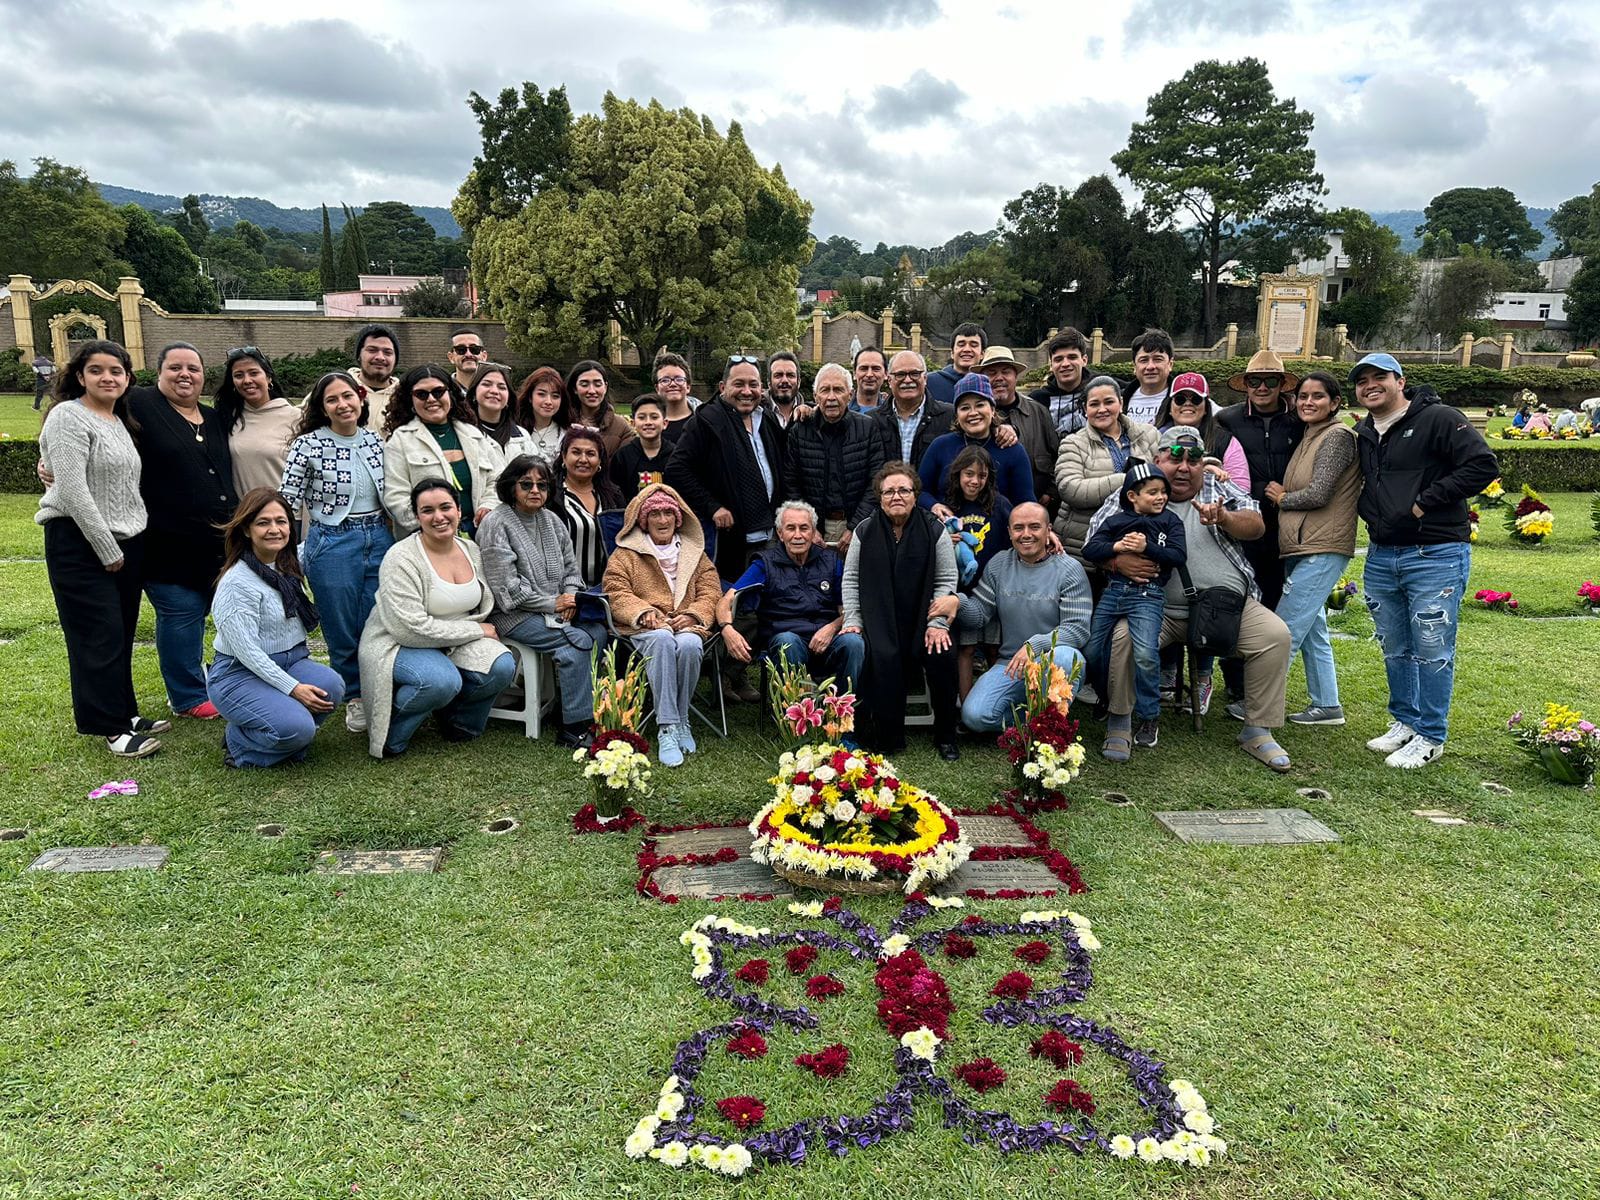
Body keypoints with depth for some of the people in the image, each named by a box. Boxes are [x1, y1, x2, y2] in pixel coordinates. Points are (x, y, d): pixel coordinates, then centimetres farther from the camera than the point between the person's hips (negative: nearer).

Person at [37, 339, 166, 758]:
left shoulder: (121, 421, 15)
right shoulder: (68, 417, -10)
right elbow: (73, 492, -17)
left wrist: (127, 546, 11)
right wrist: (107, 550, -15)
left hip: (126, 543, 7)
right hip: (80, 545, -7)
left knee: (122, 634, 12)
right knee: (99, 637, -3)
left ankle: (126, 713, 23)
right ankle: (111, 728, 4)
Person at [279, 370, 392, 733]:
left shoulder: (375, 441, 5)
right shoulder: (309, 445, -8)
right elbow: (287, 503, -6)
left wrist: (397, 538, 15)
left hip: (379, 540, 4)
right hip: (333, 544, -3)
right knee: (342, 631, 6)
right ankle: (354, 698, 25)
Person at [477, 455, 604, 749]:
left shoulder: (551, 520, 13)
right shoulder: (496, 525, -10)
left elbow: (571, 566, 17)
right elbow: (507, 587, -16)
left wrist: (570, 598, -3)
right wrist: (553, 604, -14)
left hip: (555, 608, 7)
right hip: (514, 614, -7)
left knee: (598, 631, -18)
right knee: (579, 641, -26)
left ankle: (593, 711, -10)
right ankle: (573, 729, -22)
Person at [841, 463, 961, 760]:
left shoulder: (934, 530, 1)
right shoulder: (865, 531, 6)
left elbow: (947, 580, -1)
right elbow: (851, 579, 8)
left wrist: (938, 624, -11)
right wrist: (852, 620, -3)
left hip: (922, 620, 0)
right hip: (880, 622, 0)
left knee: (942, 655, -27)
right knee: (883, 659, -30)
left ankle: (945, 736, -5)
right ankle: (888, 739, -14)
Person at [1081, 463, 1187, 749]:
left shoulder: (1170, 521, 11)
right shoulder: (1115, 521, 13)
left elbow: (1178, 556, -1)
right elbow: (1089, 550, 4)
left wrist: (1147, 547, -12)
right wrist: (1117, 546, -11)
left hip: (1148, 594, -3)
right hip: (1113, 590, 3)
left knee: (1146, 654, -23)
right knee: (1092, 653, 1)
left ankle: (1149, 718, -6)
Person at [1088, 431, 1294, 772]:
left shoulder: (1220, 489, 13)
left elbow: (1256, 526, 2)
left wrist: (1224, 518, -20)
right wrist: (1119, 561, -22)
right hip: (1161, 611, -3)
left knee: (1275, 635, -17)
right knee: (1124, 635, -30)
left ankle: (1257, 731, -1)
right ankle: (1119, 722, -8)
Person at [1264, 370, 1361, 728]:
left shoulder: (1337, 436, -11)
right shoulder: (1309, 437, 16)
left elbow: (1318, 494, -17)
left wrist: (1281, 498, -2)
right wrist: (1280, 496, 4)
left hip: (1322, 550, -10)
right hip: (1302, 549, 10)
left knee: (1286, 630, -7)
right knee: (1312, 631, 13)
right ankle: (1327, 706, 21)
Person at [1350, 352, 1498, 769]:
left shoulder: (1439, 419, -8)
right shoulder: (1362, 435, 14)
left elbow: (1484, 466, -16)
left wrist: (1424, 502, -17)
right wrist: (1369, 511, 9)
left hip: (1435, 557, -7)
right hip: (1380, 558, 7)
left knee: (1432, 652, 0)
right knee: (1395, 651, 15)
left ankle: (1430, 737, 10)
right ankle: (1404, 722, 29)